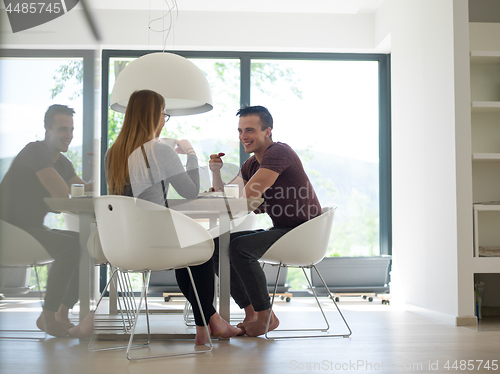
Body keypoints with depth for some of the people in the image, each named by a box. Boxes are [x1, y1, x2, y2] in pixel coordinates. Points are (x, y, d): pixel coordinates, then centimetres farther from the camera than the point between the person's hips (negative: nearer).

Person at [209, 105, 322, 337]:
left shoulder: (278, 153, -17)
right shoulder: (251, 164, 13)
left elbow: (247, 196, -25)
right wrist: (216, 171, -5)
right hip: (280, 230, 10)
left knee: (240, 247, -27)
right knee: (218, 245, 4)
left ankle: (266, 318, -13)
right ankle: (251, 314, 5)